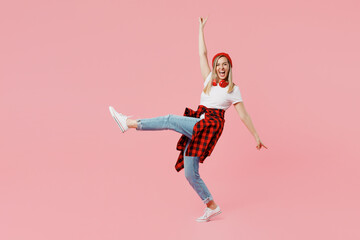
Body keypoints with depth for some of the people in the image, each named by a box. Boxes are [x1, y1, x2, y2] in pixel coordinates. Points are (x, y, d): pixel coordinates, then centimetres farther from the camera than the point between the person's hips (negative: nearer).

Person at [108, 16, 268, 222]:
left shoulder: (234, 90, 5)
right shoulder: (209, 80, 17)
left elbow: (244, 116, 8)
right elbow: (203, 54, 17)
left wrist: (257, 137, 8)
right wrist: (201, 28, 17)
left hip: (210, 125, -6)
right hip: (196, 128, 6)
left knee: (170, 120, -21)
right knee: (190, 173, 1)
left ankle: (129, 122, -14)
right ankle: (212, 207, 9)